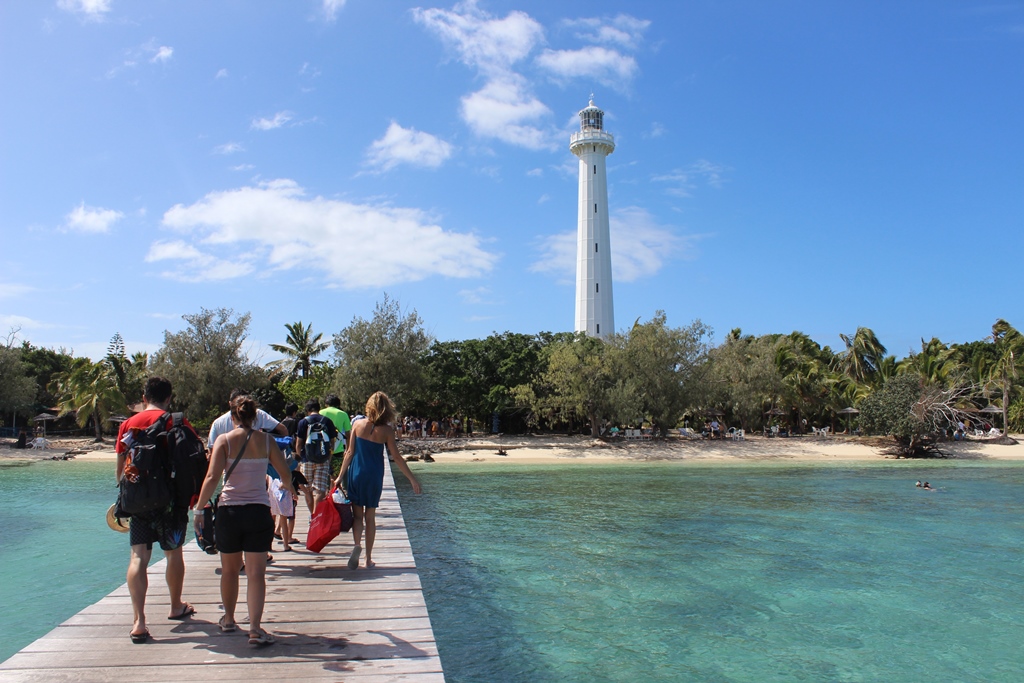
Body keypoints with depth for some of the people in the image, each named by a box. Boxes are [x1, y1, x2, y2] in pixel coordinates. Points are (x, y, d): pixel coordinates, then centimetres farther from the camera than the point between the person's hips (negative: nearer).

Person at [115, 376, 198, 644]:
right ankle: (176, 607, 32)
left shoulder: (128, 424, 4)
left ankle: (139, 620, -14)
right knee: (174, 553, 15)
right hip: (171, 500, -1)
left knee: (138, 557, -2)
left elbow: (121, 467, 8)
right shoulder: (178, 424, -4)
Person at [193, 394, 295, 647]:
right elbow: (286, 474, 6)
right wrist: (288, 487, 28)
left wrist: (199, 509, -4)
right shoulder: (266, 441, 0)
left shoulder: (224, 440, -3)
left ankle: (228, 619, 36)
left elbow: (212, 478, -11)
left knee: (230, 570, 18)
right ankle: (255, 628, -9)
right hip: (258, 512, -1)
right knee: (256, 572, 1)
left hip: (228, 510, 1)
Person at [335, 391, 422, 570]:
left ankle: (357, 544, -18)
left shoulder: (358, 423, -5)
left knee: (357, 513, 8)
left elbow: (350, 452, -3)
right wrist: (412, 480, 0)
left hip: (356, 474, 0)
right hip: (374, 476, 0)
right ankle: (368, 558, 14)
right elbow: (397, 458, -7)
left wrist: (340, 476, 3)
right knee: (370, 516, 10)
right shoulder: (386, 430, -7)